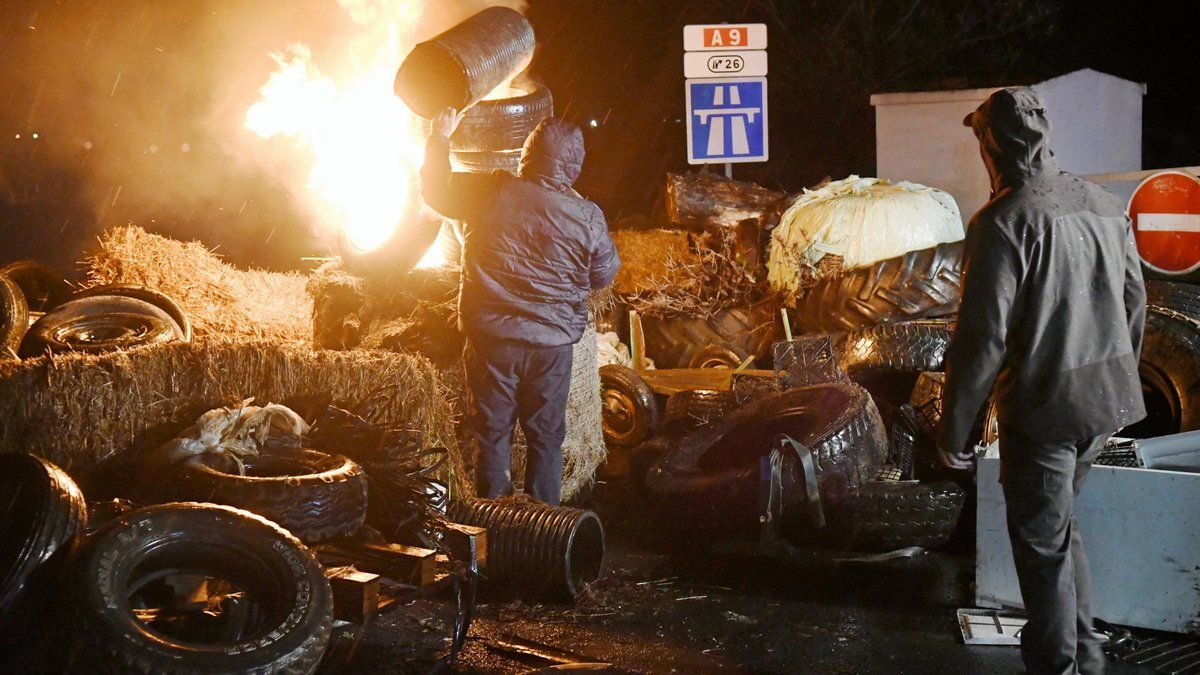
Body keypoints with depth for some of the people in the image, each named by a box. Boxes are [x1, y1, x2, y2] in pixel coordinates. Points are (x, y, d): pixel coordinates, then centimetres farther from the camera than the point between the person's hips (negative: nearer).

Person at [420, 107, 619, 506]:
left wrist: (441, 139, 22)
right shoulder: (587, 217, -11)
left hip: (490, 338, 1)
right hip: (551, 343, 0)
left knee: (491, 432, 12)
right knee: (545, 436, 12)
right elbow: (604, 276, 3)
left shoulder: (489, 192, -10)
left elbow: (436, 190, 7)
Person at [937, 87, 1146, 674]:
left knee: (1042, 541, 7)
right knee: (1059, 523, 23)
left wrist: (953, 427, -12)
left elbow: (982, 336, -20)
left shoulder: (1003, 222, -18)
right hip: (1107, 403, 7)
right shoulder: (1104, 206, 5)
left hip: (1042, 406, -7)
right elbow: (1134, 304, 14)